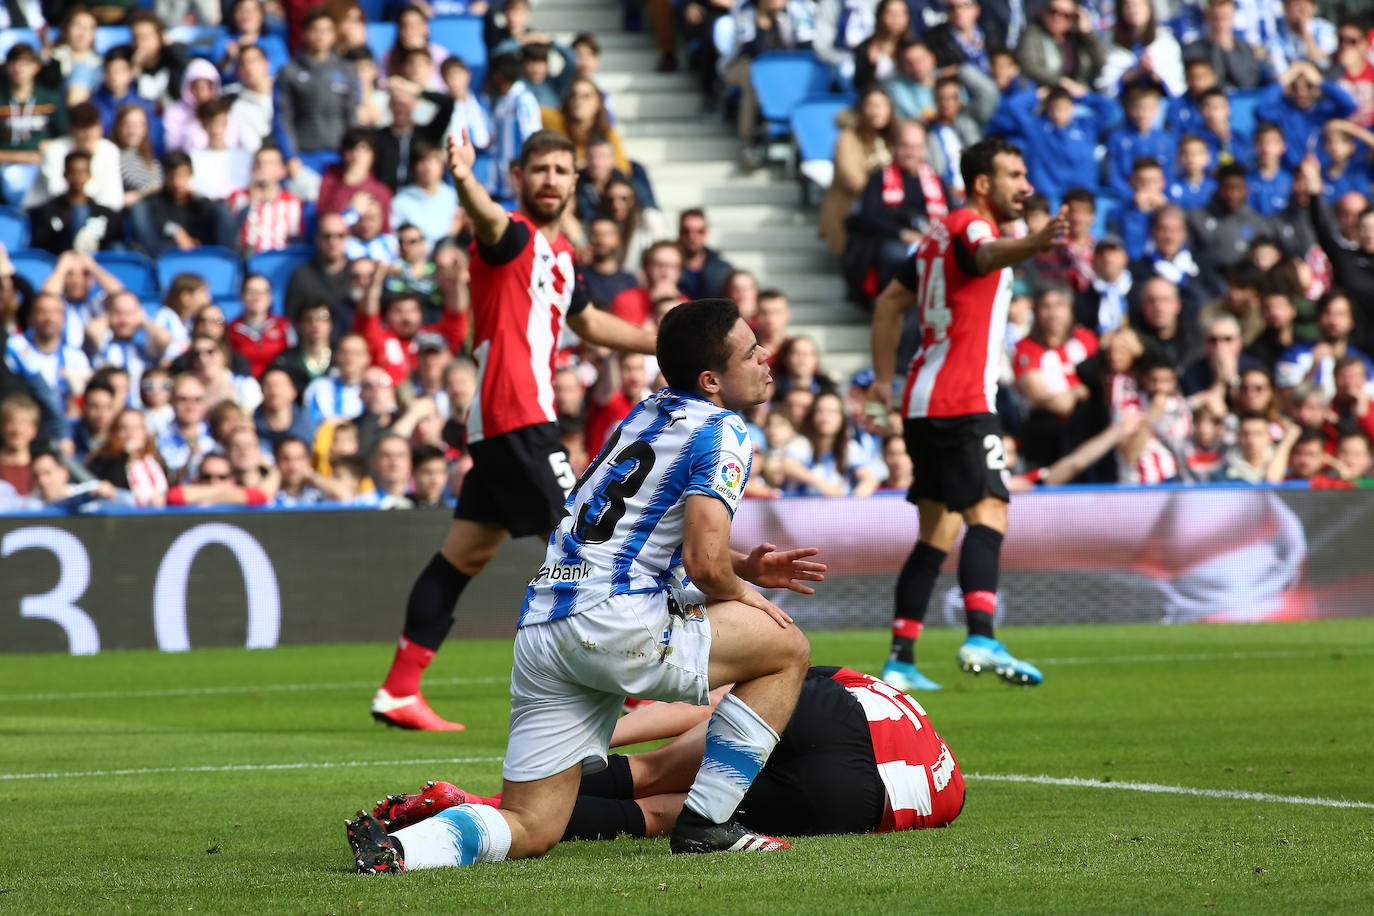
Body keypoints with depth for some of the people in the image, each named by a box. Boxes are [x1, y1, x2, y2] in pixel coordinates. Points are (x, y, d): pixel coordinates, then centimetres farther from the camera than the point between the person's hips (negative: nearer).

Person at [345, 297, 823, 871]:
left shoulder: (646, 415, 25)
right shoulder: (722, 432, -2)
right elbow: (704, 564, -13)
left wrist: (744, 567, 26)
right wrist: (745, 597, 8)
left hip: (539, 625, 8)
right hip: (618, 620, -8)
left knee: (531, 830, 9)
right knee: (787, 648, 11)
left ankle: (396, 846, -18)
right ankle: (705, 822, 6)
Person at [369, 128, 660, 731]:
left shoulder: (560, 252, 18)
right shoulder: (513, 235, -9)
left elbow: (587, 322, 36)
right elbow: (488, 219, -35)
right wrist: (464, 180, -58)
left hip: (517, 419, 10)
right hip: (515, 416, -10)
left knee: (468, 551, 9)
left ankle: (399, 691, 11)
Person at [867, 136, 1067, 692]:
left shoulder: (940, 234, 19)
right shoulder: (970, 226, -9)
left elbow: (891, 302, 27)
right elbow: (988, 255, -34)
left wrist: (885, 378, 28)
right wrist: (1036, 243, -55)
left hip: (924, 402, 10)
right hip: (961, 402, -10)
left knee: (936, 532, 11)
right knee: (988, 513, -19)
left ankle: (901, 661, 9)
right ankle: (981, 638, -35)